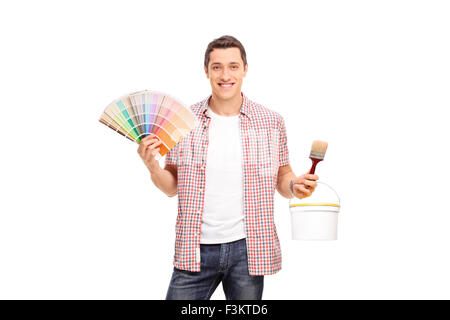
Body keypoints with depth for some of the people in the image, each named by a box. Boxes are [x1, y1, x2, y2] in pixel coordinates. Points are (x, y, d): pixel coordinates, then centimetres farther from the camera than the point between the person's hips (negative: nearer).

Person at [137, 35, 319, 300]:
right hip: (196, 250, 0)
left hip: (247, 249, 0)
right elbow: (173, 186, 8)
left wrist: (294, 185, -11)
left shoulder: (271, 122, 1)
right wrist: (152, 166, -11)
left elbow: (282, 176, 10)